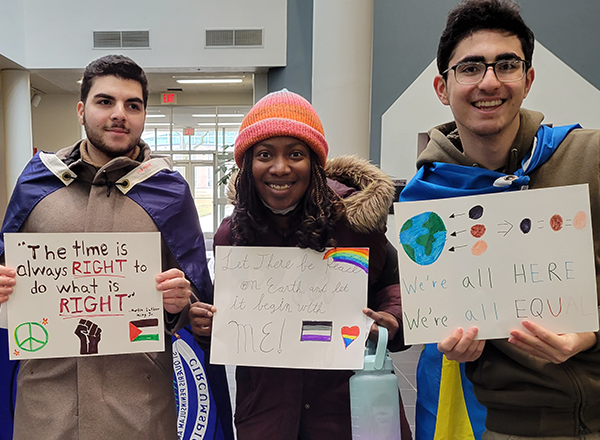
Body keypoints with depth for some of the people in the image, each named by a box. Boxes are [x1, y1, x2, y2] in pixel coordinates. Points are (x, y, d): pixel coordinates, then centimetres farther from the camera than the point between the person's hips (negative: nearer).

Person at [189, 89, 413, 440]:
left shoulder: (353, 217, -12)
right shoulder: (231, 235, -4)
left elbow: (391, 281, 3)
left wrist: (391, 319, -16)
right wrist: (208, 322, -13)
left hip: (349, 400, -1)